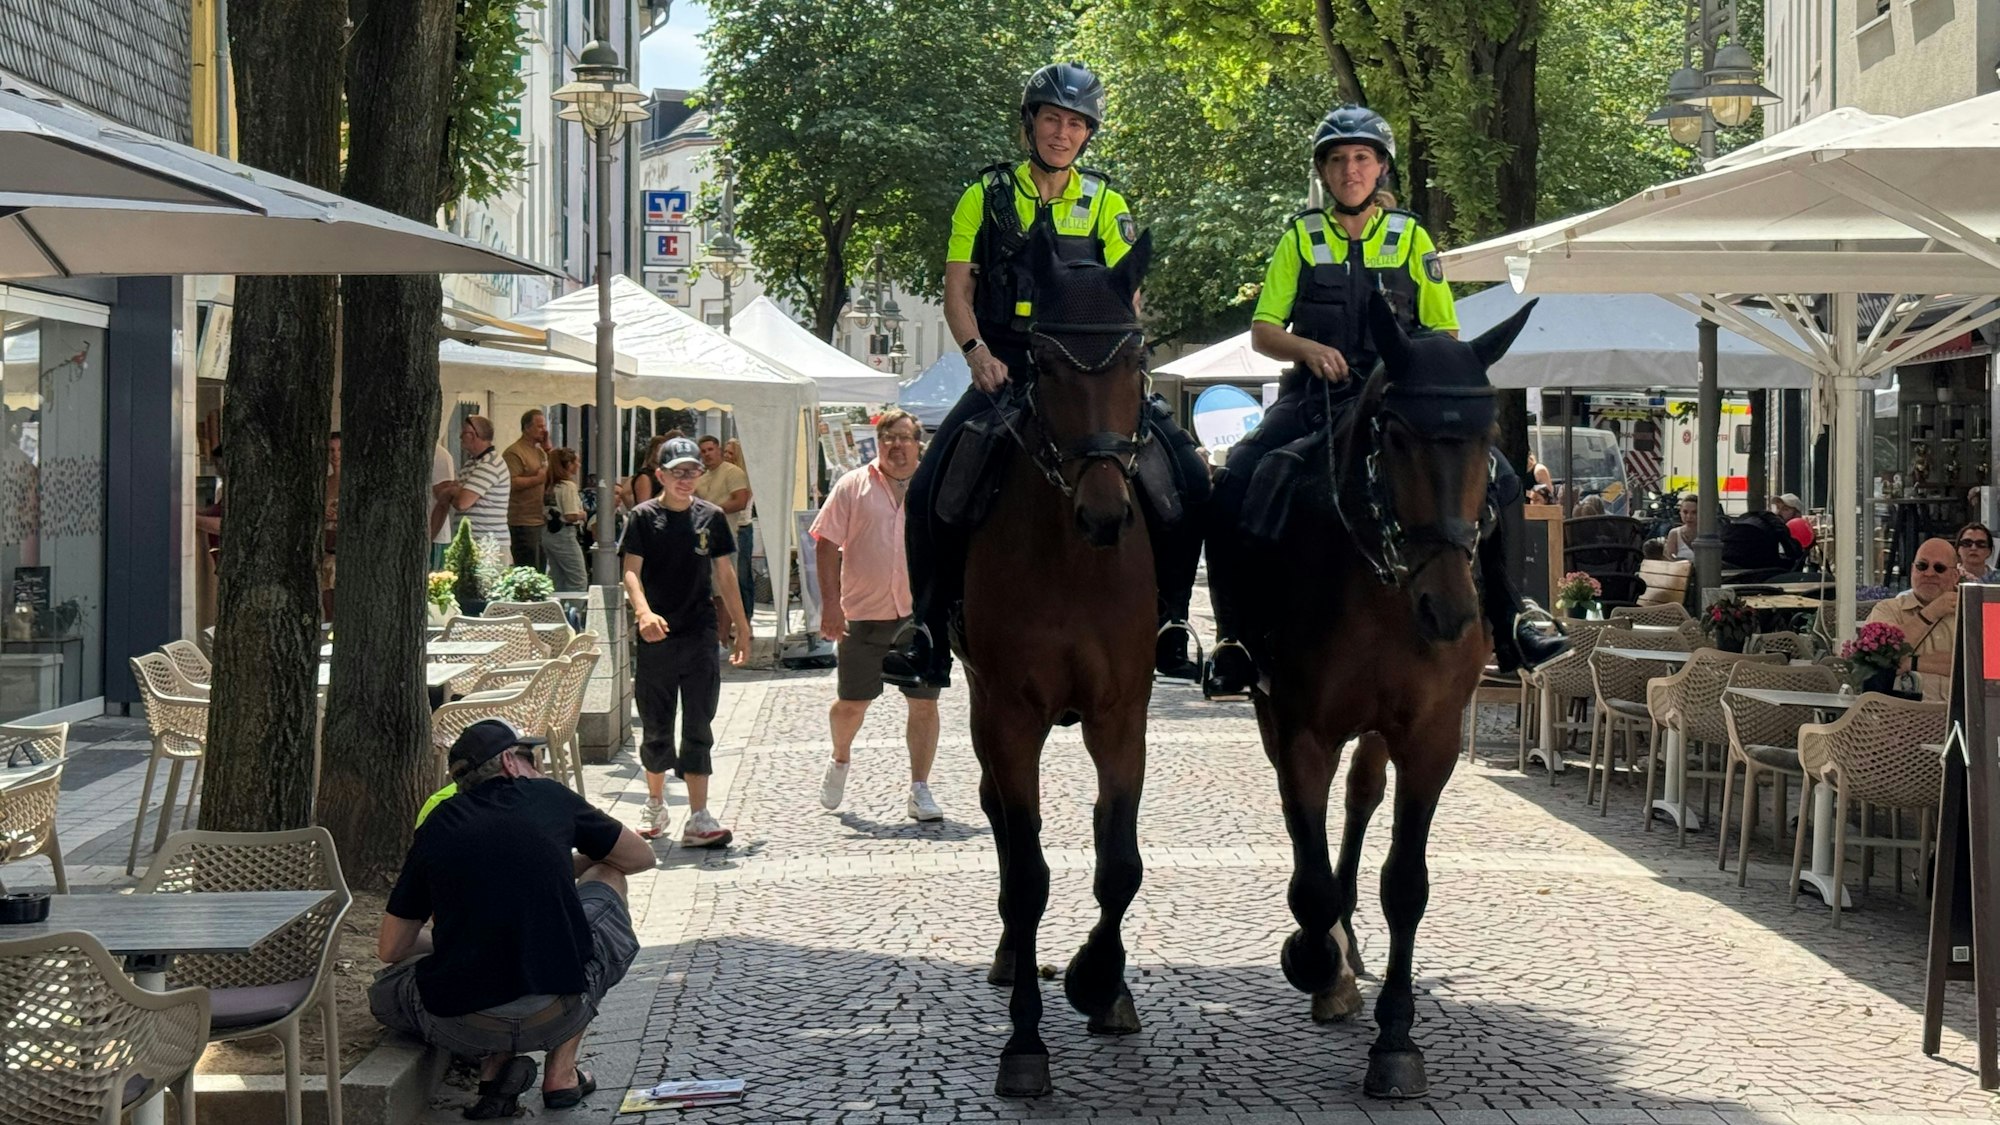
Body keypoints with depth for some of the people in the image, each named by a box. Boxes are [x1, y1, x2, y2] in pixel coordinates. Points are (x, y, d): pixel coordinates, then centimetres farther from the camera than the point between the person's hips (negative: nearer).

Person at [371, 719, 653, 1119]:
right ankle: (562, 1071, 19)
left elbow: (389, 949, 16)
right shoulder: (551, 798, 8)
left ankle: (493, 1063, 6)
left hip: (463, 1026, 1)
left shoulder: (436, 826, 10)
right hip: (558, 1015, -1)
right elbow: (641, 857, 23)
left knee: (385, 992, 35)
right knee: (607, 878, 26)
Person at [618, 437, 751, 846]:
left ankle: (698, 819, -7)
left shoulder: (711, 517, 6)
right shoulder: (643, 517, -1)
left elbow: (725, 575, 12)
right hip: (657, 636, -1)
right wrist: (644, 612, -29)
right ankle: (655, 806, 28)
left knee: (698, 727, -3)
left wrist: (742, 628, 11)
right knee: (656, 727, 9)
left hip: (700, 635, 1)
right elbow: (631, 571, -11)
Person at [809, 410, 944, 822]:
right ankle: (840, 760, 36)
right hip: (863, 614, -1)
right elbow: (826, 545, -2)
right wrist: (830, 603, -10)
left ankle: (920, 790, 8)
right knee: (851, 703, 7)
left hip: (921, 616, 1)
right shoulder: (852, 487, 0)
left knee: (924, 703, 0)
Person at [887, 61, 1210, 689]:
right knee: (930, 487, -21)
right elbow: (957, 290, 4)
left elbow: (1126, 300, 6)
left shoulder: (1104, 204, 11)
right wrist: (978, 353, -13)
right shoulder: (987, 196, 8)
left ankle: (1168, 628, -4)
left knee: (1190, 482, -16)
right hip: (1006, 372, -1)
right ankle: (929, 638, -10)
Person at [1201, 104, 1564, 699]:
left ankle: (1507, 627, -1)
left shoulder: (1411, 238, 10)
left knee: (1496, 482, -17)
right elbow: (1263, 332, 5)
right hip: (1314, 399, -1)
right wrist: (1311, 349, -15)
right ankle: (1235, 639, -9)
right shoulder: (1300, 239, 9)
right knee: (1233, 489, -23)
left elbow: (1445, 333, 9)